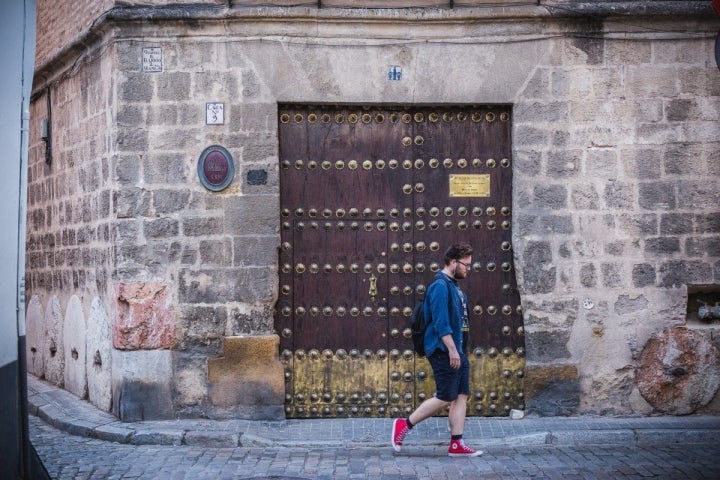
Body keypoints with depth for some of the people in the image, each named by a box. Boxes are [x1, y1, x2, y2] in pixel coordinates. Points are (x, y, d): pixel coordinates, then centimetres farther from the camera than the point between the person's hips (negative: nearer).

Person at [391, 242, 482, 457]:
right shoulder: (440, 286, -14)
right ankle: (404, 425, 5)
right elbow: (440, 322, -21)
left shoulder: (452, 285, 16)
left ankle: (456, 445, 8)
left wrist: (458, 350, 19)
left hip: (456, 351, 10)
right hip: (444, 351, -10)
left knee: (461, 396, 6)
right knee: (445, 398, -7)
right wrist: (452, 350, -21)